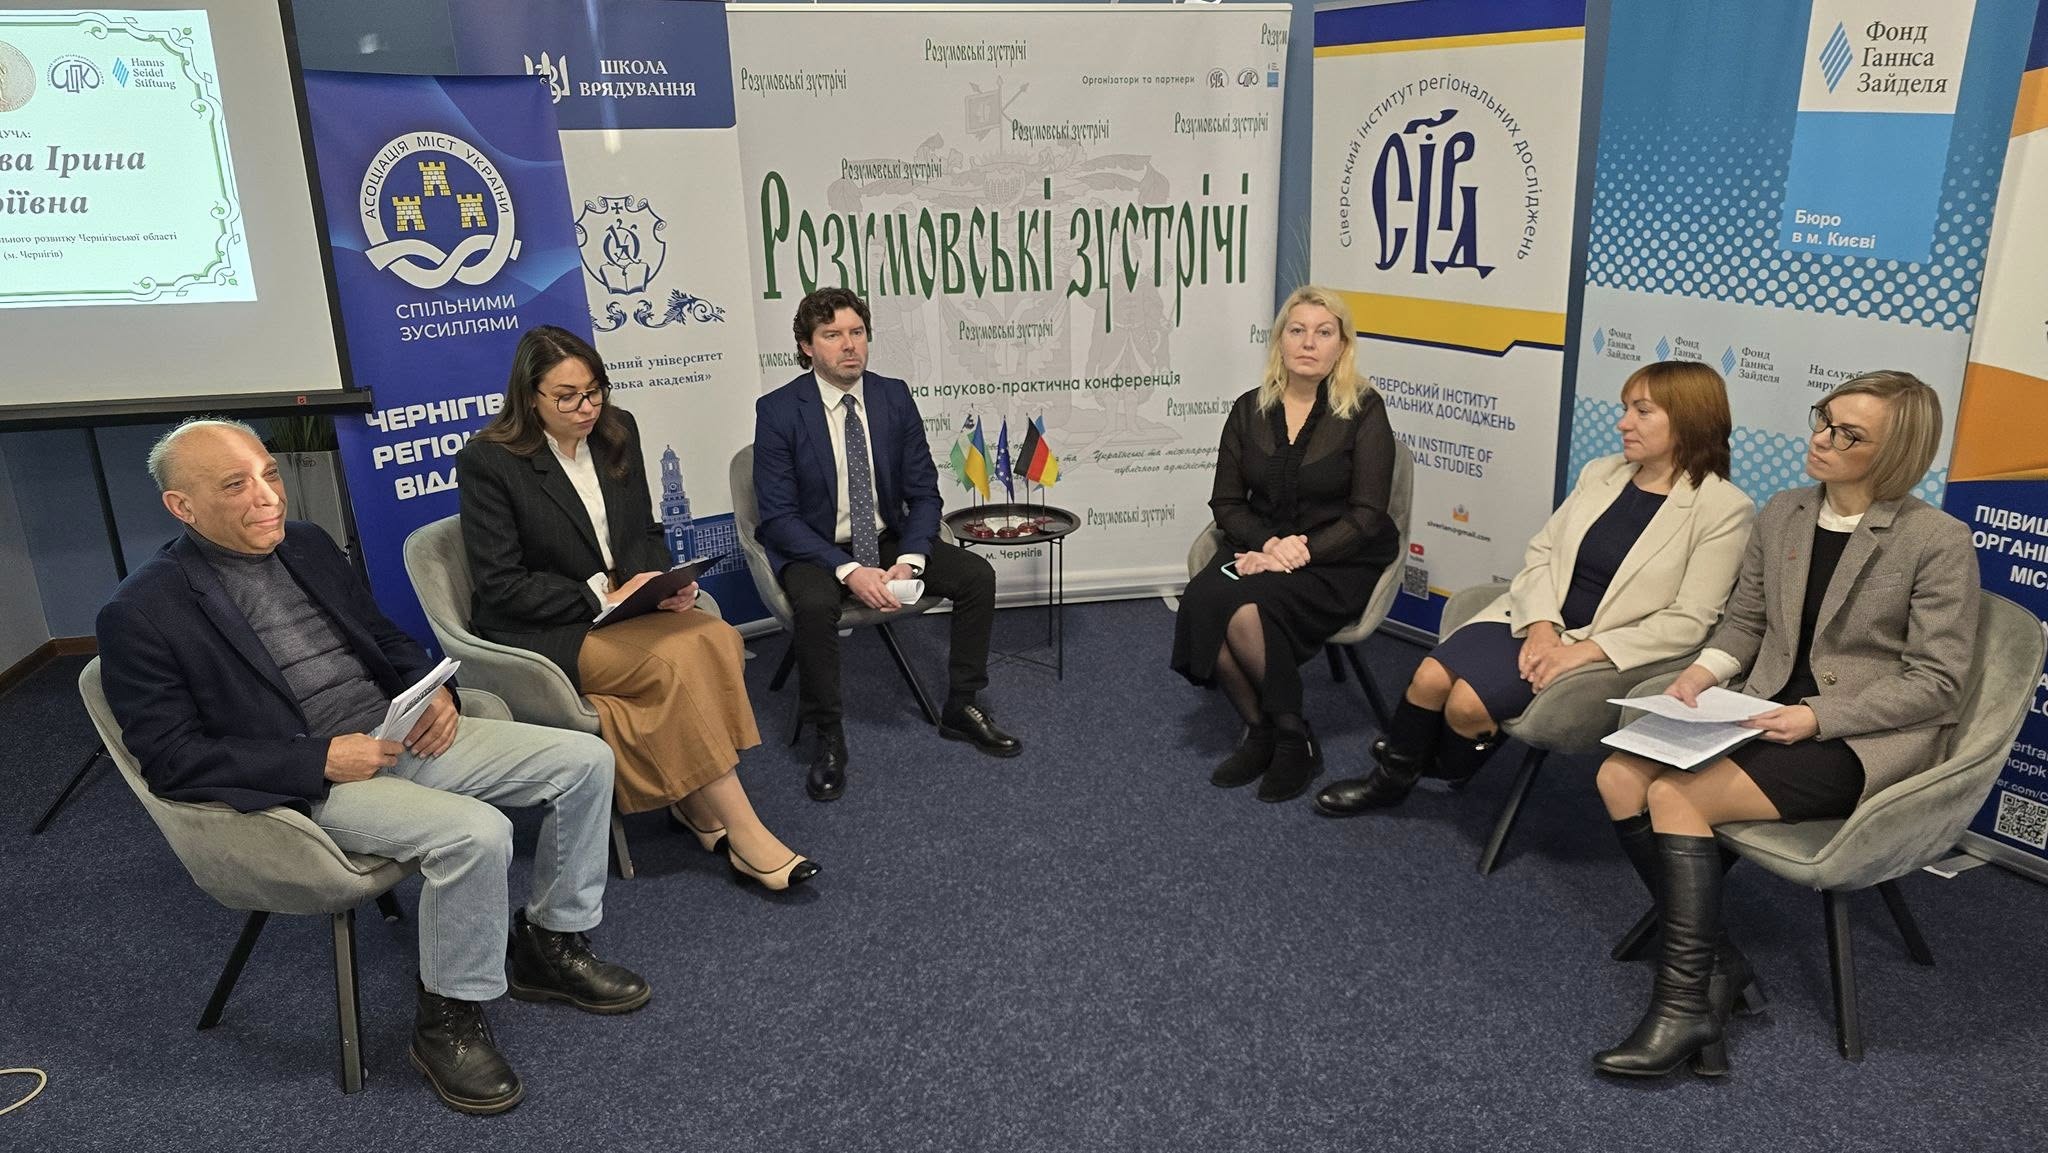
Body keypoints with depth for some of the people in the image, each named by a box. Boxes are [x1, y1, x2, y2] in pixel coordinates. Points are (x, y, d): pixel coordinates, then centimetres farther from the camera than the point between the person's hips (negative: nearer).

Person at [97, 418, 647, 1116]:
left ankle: (551, 945, 11)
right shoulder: (143, 613, -10)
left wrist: (434, 693, -2)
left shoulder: (307, 545, 10)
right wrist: (322, 761, -20)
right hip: (310, 788, -7)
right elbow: (170, 758, -12)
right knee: (475, 832, -32)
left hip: (406, 735, 7)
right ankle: (449, 1018, -8)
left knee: (586, 761, -6)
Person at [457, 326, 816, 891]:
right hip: (539, 633, -5)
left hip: (623, 604, 6)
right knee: (678, 660, -29)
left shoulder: (617, 431, 5)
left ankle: (695, 800, -13)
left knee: (719, 639, -25)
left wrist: (664, 585, -7)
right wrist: (603, 597, -19)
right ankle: (740, 829, -19)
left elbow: (648, 532, 14)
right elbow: (500, 587, -13)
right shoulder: (487, 461, -11)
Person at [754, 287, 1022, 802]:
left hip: (888, 540, 4)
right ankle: (826, 737, -15)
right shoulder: (778, 411, -14)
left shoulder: (894, 397, -3)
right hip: (813, 548, -4)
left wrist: (909, 560, -19)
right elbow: (778, 516, -16)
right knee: (816, 604, -36)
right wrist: (848, 571, -27)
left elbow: (924, 492, 0)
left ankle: (962, 707, 4)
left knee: (977, 575, -13)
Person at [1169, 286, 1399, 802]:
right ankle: (1261, 733, -8)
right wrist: (1269, 543, -13)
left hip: (1339, 562, -4)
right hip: (1263, 548, 4)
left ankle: (1291, 737, -8)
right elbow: (1226, 503, 7)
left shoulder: (1364, 410, -4)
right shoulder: (1249, 410, 8)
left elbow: (1367, 517, -9)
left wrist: (1299, 553, -19)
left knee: (1246, 611, -32)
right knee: (1199, 600, -27)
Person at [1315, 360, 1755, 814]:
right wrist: (1541, 625, -12)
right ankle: (1392, 776, 8)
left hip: (1602, 650, -5)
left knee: (1468, 703, -21)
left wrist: (1586, 650, -19)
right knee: (1429, 678, -17)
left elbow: (1688, 622, -12)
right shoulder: (1600, 474, 8)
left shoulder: (1725, 509, -8)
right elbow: (1541, 551, 7)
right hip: (1535, 619, 5)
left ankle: (1446, 769, 14)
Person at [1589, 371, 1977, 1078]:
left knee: (1675, 795, -27)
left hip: (1868, 739, -6)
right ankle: (1714, 962, -9)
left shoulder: (1940, 542, -9)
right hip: (1772, 711, 7)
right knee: (1620, 777, -18)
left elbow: (1935, 680, -10)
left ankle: (1686, 1001, -16)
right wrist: (1705, 672, -5)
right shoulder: (1782, 515, 8)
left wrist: (1819, 717, -20)